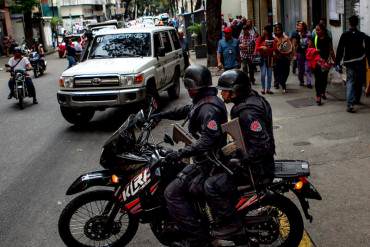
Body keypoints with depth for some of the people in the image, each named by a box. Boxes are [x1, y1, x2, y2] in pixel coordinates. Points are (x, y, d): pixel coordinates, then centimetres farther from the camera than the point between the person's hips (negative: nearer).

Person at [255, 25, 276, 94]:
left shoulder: (273, 39, 3)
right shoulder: (260, 38, 0)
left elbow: (274, 48, -6)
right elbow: (257, 48, -4)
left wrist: (267, 48, -19)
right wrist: (262, 47, -23)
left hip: (270, 58, 2)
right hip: (262, 58, -2)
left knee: (269, 74, 4)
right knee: (263, 74, -7)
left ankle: (268, 89, 11)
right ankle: (263, 89, 4)